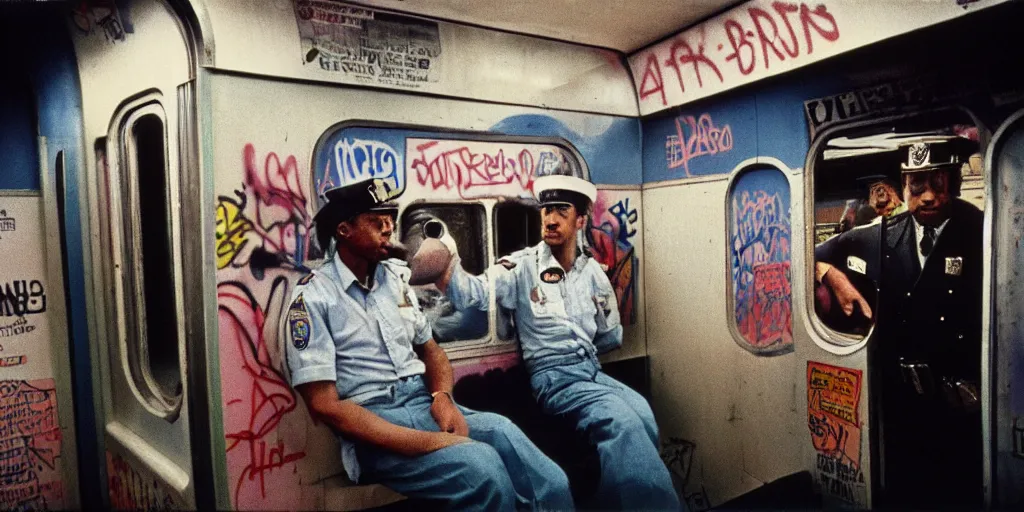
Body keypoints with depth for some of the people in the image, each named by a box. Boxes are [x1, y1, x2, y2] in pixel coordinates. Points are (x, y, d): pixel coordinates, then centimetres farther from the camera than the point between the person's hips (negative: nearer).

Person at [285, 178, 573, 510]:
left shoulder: (395, 277, 12)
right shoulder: (312, 298, -8)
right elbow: (324, 405, -14)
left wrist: (443, 397, -5)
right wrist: (425, 443, -21)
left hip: (426, 403, 5)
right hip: (372, 426, -5)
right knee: (484, 468, -31)